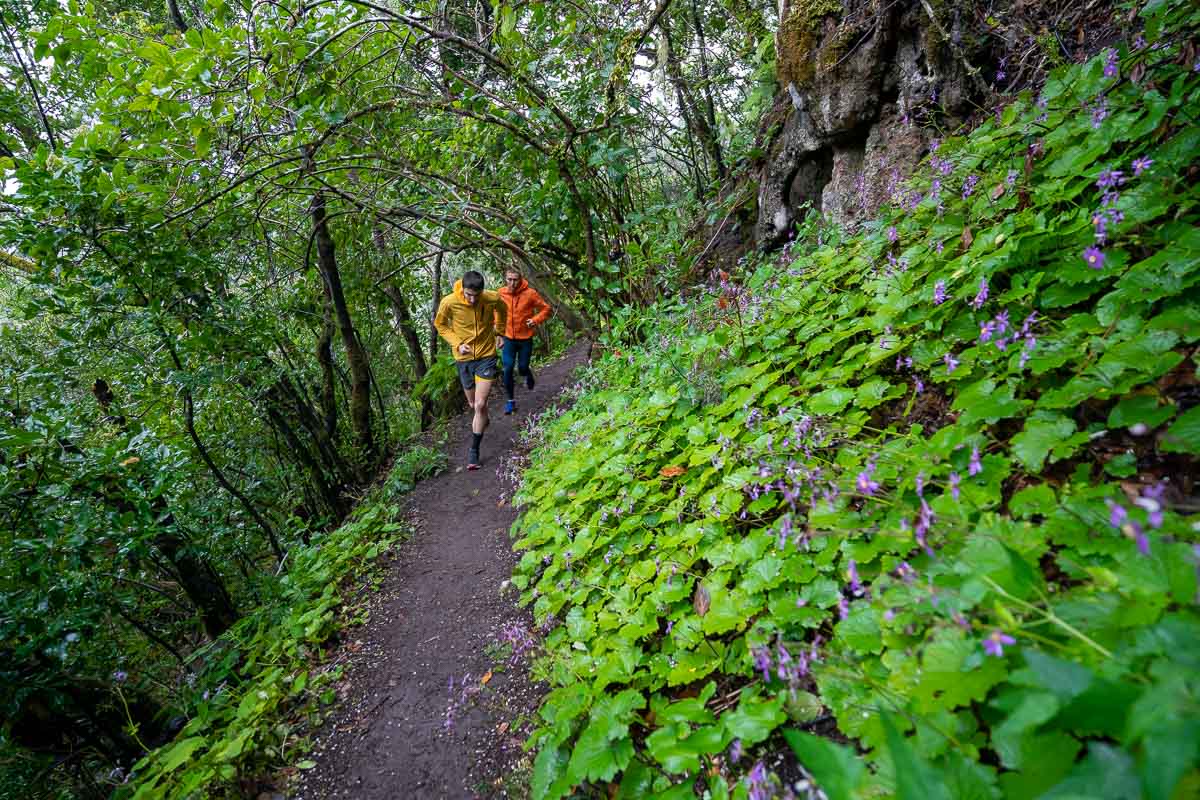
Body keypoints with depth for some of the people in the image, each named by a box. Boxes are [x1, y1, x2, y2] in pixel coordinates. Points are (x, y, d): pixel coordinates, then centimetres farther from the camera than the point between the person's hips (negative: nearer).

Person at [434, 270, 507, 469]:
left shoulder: (492, 298, -18)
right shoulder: (449, 302, -20)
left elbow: (502, 311, 8)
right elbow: (440, 324, -1)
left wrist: (499, 332, 10)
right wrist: (456, 344, -14)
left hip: (486, 355, -1)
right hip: (464, 358, 2)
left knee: (480, 405, -10)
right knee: (473, 404, 16)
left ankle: (474, 451, 2)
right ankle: (483, 421, 52)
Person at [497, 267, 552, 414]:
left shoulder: (530, 293, -14)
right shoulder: (501, 293, -6)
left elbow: (546, 308, -4)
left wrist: (536, 320, -18)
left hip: (525, 338, -1)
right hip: (508, 338, 2)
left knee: (522, 368, 5)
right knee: (508, 368, -6)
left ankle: (529, 376, 44)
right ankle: (510, 400, 9)